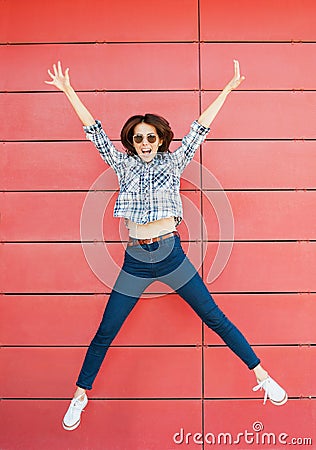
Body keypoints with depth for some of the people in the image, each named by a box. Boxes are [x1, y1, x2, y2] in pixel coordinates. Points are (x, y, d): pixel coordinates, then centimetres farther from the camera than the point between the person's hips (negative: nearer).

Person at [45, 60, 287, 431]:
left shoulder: (173, 161, 6)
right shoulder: (123, 164, 9)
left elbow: (200, 128, 4)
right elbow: (95, 131, 8)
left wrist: (227, 89, 3)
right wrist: (68, 90, 8)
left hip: (171, 255, -1)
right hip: (135, 262, 1)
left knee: (215, 319, 5)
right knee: (104, 334, 7)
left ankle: (261, 375, 20)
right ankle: (80, 395, 27)